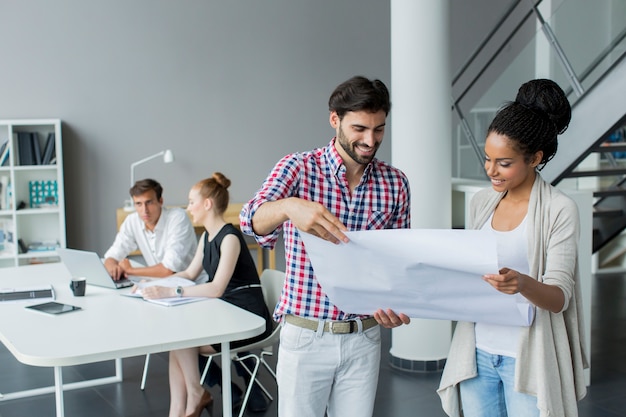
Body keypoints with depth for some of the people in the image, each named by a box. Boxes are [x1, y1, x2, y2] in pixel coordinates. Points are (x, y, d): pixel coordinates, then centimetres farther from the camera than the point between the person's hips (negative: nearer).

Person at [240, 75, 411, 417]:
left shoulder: (395, 183, 1)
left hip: (364, 337, 3)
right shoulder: (298, 168, -9)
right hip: (305, 336, -3)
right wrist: (288, 206, -48)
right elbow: (252, 221, -25)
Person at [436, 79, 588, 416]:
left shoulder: (560, 210, -10)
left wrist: (523, 284, -33)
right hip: (477, 353, 5)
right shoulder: (482, 202, 7)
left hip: (528, 359, -5)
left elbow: (560, 298, -14)